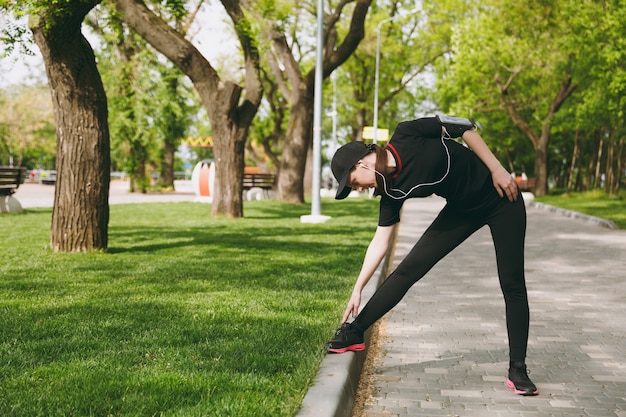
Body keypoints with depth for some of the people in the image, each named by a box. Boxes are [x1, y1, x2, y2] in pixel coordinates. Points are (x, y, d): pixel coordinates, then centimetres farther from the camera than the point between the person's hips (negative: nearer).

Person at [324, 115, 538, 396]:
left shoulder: (407, 135, -24)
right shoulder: (391, 190, -10)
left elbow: (464, 127, -15)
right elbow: (380, 242, -5)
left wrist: (497, 169, -17)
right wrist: (358, 289, -7)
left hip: (501, 197, -4)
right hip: (462, 210, 5)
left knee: (513, 286, -3)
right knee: (407, 270, -4)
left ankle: (517, 371, 6)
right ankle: (354, 333, 6)